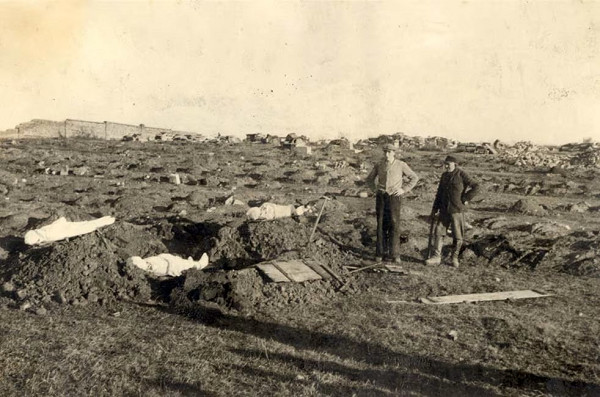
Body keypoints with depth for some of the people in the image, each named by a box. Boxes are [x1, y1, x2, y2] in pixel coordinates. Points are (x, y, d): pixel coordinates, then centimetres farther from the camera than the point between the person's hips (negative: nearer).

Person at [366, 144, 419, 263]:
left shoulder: (401, 165, -3)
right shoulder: (379, 165, 4)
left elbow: (414, 178, 4)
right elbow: (369, 179, 19)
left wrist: (404, 190, -6)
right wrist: (376, 189, 4)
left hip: (394, 197, -2)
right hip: (381, 197, 2)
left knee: (394, 225, -5)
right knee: (381, 225, 2)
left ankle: (395, 254, 3)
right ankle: (381, 252, 10)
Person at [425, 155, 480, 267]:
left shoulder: (462, 175, -9)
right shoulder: (444, 176, 10)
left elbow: (476, 187, -12)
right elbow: (439, 193, 15)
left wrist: (466, 199, -13)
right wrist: (435, 209, 10)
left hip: (457, 210, -5)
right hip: (444, 210, 5)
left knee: (457, 236, 5)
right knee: (437, 232, 0)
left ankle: (455, 258, 20)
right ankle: (436, 257, 4)